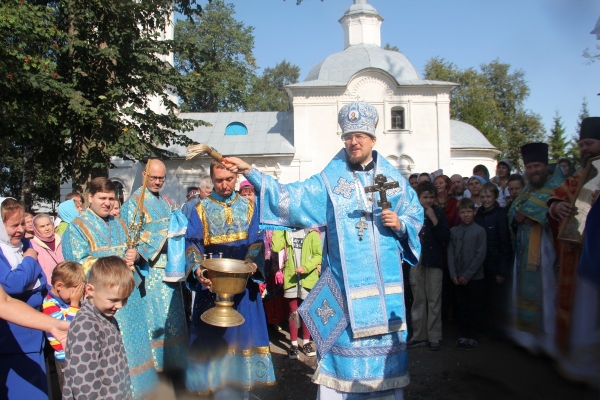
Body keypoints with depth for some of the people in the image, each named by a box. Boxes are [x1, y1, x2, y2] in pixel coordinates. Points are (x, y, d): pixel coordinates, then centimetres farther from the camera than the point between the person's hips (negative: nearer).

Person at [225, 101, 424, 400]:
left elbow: (416, 215, 14)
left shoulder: (393, 177, 9)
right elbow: (289, 197, -7)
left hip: (386, 284, 2)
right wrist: (250, 172, -14)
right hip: (347, 284, -2)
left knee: (385, 342, 11)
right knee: (345, 343, 4)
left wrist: (400, 224, -9)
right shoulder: (329, 180, 3)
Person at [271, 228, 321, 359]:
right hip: (290, 279, 2)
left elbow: (318, 255, -9)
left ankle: (306, 342, 26)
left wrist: (306, 267, -21)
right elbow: (276, 247, -9)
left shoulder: (312, 233, -3)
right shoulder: (285, 232, 6)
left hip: (308, 279, -1)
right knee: (294, 313, 8)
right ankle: (294, 344, 19)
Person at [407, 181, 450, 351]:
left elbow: (446, 238, -6)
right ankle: (419, 336, 17)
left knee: (434, 300, 1)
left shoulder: (438, 212, -1)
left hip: (434, 262, -1)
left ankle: (434, 337, 10)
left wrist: (434, 220, -15)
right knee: (418, 300, 8)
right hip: (415, 261, 1)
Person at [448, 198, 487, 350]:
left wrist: (468, 275, -11)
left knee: (475, 309, 7)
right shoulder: (453, 231, 3)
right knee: (462, 308, 11)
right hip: (458, 278, 2)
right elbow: (450, 254, 3)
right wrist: (453, 274, -7)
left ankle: (471, 336, 18)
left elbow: (481, 255, -9)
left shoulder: (480, 231, -5)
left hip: (475, 277, -2)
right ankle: (463, 336, 20)